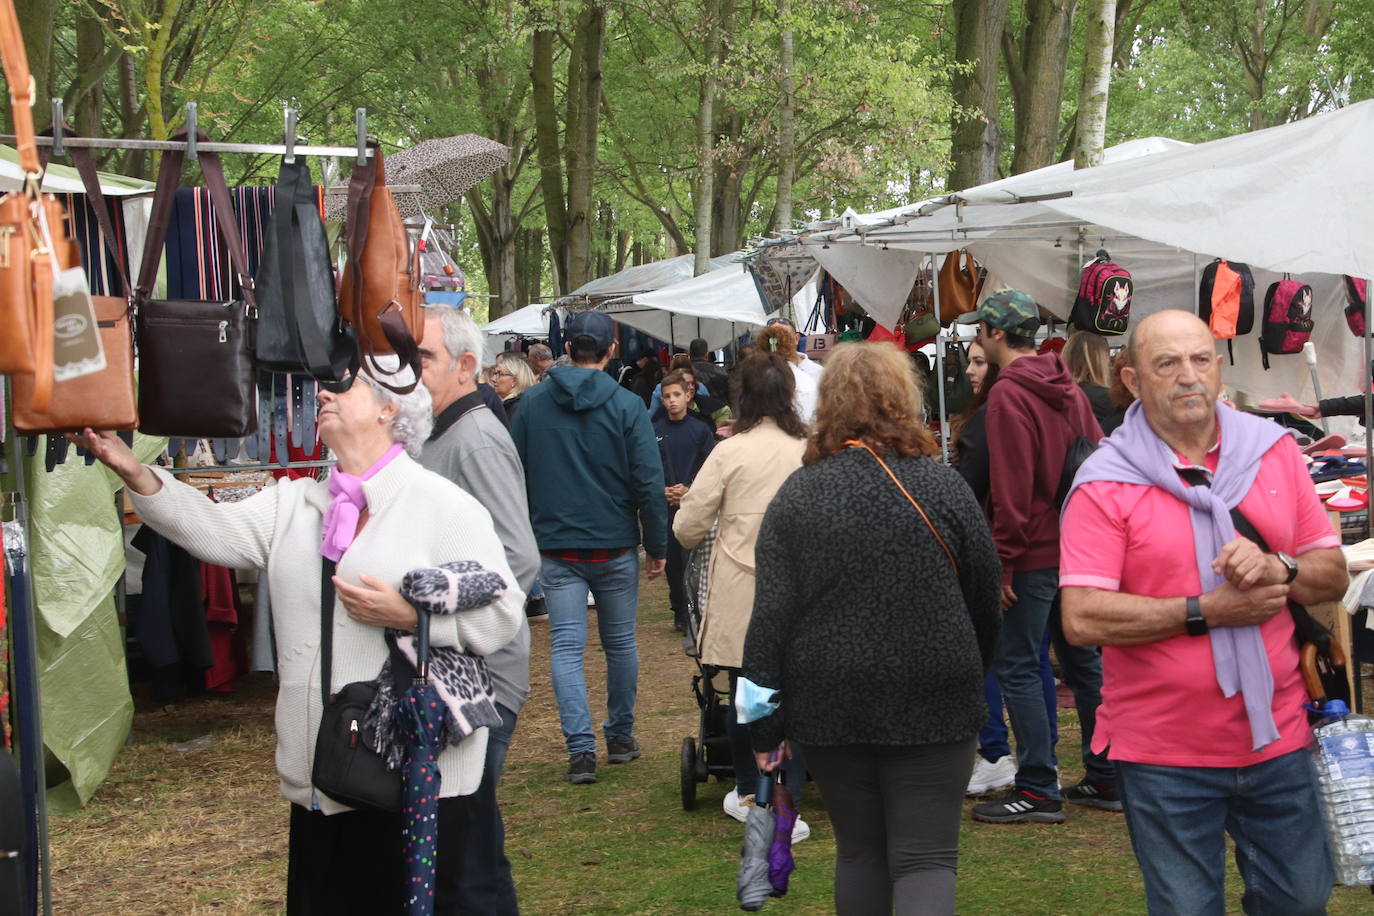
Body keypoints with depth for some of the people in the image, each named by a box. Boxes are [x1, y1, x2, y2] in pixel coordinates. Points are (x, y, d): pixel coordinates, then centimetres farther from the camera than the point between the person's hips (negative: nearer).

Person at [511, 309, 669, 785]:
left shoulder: (533, 402, 0)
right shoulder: (626, 406, -8)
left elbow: (517, 473, 7)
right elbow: (649, 482, -8)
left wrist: (523, 537, 16)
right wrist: (657, 545, 1)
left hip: (556, 547, 1)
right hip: (615, 548, -1)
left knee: (566, 647, 0)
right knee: (620, 643, 14)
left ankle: (581, 747, -10)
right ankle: (620, 736, 25)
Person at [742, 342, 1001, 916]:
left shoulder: (797, 494, -2)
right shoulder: (943, 487, -4)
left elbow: (771, 616, -4)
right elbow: (986, 602, 4)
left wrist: (763, 726, 1)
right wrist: (969, 674, 22)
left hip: (829, 706, 2)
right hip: (931, 703, -2)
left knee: (859, 852, 17)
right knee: (926, 858, 1)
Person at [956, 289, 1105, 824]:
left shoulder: (1008, 394, -14)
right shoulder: (1068, 389, 12)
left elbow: (1010, 486, -19)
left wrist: (1004, 560, -15)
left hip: (1033, 554, -9)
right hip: (1078, 548, 9)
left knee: (1018, 668, -3)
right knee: (1084, 659, 15)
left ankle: (1038, 791, -2)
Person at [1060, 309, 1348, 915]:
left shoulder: (1274, 451, 5)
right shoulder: (1105, 484, -9)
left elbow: (1333, 574, 7)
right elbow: (1082, 619, -18)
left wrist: (1276, 569, -15)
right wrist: (1207, 611, -18)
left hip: (1277, 736, 4)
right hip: (1164, 756, -4)